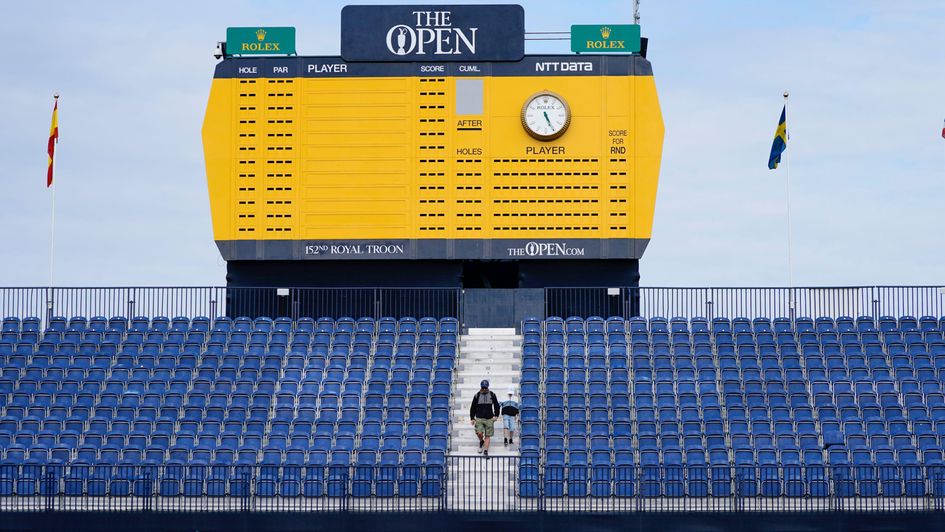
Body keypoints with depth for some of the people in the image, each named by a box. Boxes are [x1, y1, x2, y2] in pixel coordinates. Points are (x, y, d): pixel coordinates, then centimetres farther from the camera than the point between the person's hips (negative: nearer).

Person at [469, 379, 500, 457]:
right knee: (479, 433, -17)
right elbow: (473, 408, 9)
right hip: (479, 418, 0)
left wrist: (496, 416, -3)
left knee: (487, 436, -1)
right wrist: (472, 418, 5)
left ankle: (485, 452, 1)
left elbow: (497, 406, 10)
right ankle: (481, 442, 15)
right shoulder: (477, 396, 3)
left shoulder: (492, 395, 4)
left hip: (489, 419, 0)